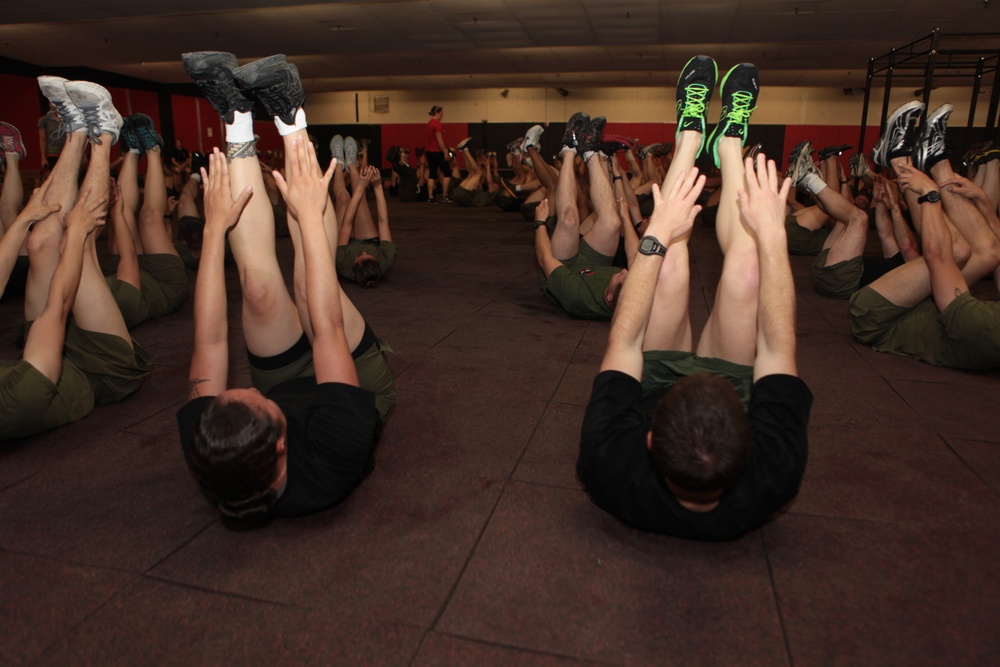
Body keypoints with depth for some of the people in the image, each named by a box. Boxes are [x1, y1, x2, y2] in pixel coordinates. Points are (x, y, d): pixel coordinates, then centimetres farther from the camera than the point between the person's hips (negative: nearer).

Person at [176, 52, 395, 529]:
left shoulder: (205, 449, -35)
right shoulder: (334, 459, -46)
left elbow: (208, 338, -24)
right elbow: (327, 326, -41)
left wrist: (215, 225, -21)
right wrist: (310, 215, -35)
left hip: (287, 385, 2)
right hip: (363, 385, -2)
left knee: (259, 282, -23)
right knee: (308, 284, -25)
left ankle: (237, 120, -11)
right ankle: (289, 120, -15)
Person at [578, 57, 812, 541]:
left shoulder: (608, 469, -44)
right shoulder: (772, 481, -42)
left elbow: (623, 343, -31)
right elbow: (779, 345, -31)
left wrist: (656, 237, -25)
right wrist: (772, 234, -26)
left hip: (649, 383, 0)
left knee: (668, 264, -22)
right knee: (747, 266, -22)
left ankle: (691, 132, 6)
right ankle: (730, 141, 8)